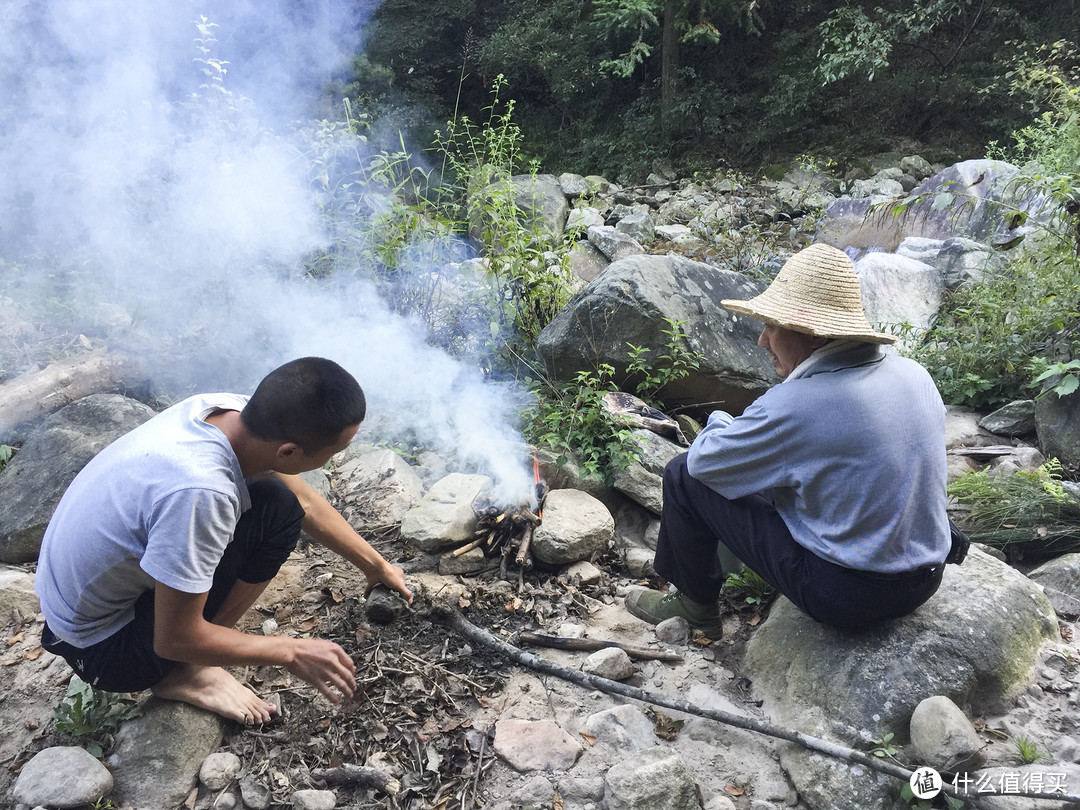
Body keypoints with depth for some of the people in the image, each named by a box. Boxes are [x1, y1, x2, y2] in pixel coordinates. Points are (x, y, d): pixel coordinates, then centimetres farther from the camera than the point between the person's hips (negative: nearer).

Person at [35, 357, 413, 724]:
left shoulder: (233, 412, -14)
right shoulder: (200, 493, -39)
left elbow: (306, 501, 3)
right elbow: (175, 640, -25)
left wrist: (377, 565, 13)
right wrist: (292, 653, -14)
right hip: (99, 649, -8)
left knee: (282, 502, -1)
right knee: (276, 512, -21)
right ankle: (185, 675, -6)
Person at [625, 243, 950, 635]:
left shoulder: (793, 406, -26)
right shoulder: (916, 375, -2)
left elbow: (703, 460, -11)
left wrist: (720, 423, 11)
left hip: (846, 595, -8)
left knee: (685, 474, -1)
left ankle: (697, 606, 21)